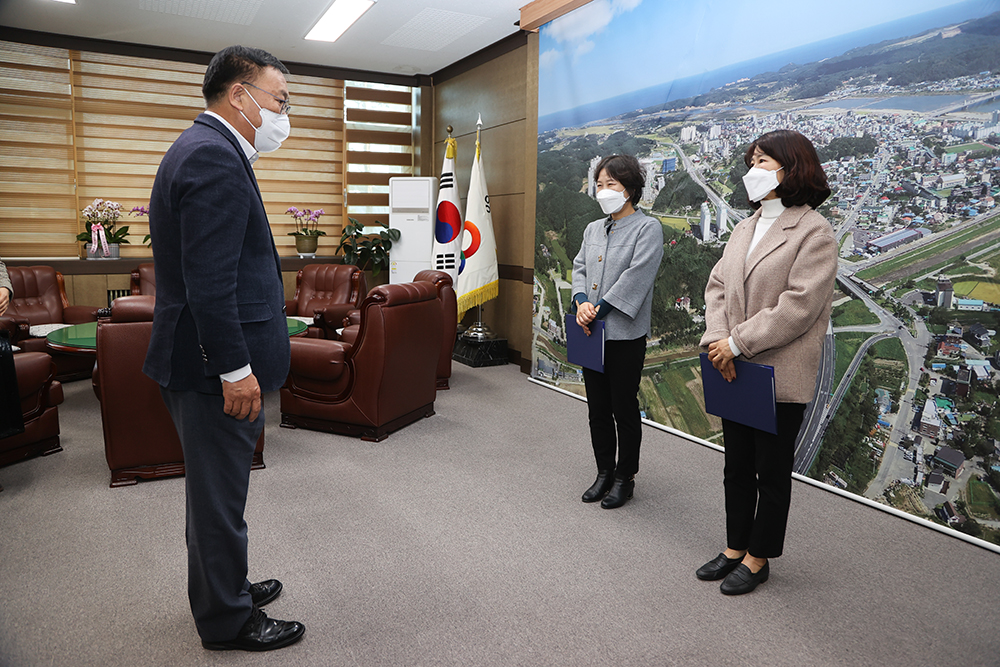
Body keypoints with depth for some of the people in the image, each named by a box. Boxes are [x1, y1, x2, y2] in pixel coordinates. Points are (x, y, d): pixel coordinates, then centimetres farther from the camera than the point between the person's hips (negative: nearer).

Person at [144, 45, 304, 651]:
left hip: (201, 359, 11)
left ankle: (223, 589, 41)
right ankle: (228, 621, 23)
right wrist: (236, 370, -22)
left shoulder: (204, 148, 15)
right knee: (220, 496, 5)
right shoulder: (215, 157, -19)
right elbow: (210, 282, -25)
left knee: (216, 490, 22)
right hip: (214, 367, -11)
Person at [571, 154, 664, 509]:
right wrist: (581, 302, -10)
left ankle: (625, 478, 20)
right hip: (592, 333, 6)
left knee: (624, 409, 4)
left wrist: (599, 309, -17)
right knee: (597, 409, 13)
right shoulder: (593, 229, 14)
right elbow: (580, 268, 10)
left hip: (625, 334, -6)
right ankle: (604, 472, 28)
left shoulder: (648, 228, -6)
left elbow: (635, 276, -15)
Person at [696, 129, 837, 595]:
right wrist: (717, 341, -9)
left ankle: (757, 558, 25)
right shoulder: (745, 228, 13)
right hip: (735, 371, 7)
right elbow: (718, 286, 7)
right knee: (737, 466, 17)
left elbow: (799, 306, -19)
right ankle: (734, 548, 33)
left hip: (780, 377, -7)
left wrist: (737, 342, -19)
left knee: (772, 471, 9)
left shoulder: (813, 231, -10)